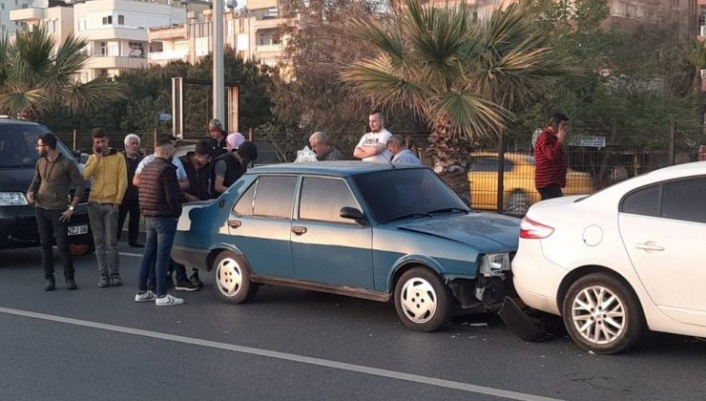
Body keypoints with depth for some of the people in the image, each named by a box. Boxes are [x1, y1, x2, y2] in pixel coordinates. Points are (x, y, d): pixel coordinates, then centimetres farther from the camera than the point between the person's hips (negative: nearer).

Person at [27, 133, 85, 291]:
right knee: (45, 245, 7)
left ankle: (69, 278, 10)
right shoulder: (40, 163, 9)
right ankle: (48, 278, 13)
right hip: (41, 209, 5)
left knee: (63, 246, -3)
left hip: (58, 210, -5)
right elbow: (35, 182, 20)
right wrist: (30, 193, -3)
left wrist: (71, 208, -11)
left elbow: (79, 185, -8)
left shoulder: (67, 164, -8)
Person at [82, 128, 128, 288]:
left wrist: (117, 202, -10)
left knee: (111, 241, -4)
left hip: (111, 204, -3)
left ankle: (114, 274, 3)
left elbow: (123, 182, -3)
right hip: (94, 203, 3)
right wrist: (97, 157, -8)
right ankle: (103, 274, 7)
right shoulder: (92, 158, 12)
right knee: (99, 241, 4)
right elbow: (85, 176, -6)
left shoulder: (118, 157, 2)